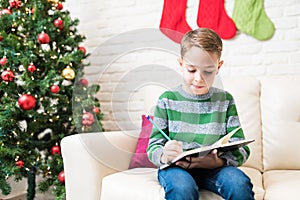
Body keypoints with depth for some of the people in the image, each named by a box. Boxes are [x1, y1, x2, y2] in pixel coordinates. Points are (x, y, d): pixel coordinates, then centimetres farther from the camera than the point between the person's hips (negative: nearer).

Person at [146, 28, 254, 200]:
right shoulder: (168, 100, 2)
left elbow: (241, 149, 2)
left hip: (214, 168, 2)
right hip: (175, 167, -1)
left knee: (240, 184, -30)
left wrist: (218, 162, -21)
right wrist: (164, 156, -25)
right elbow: (154, 145, 1)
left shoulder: (225, 100, 6)